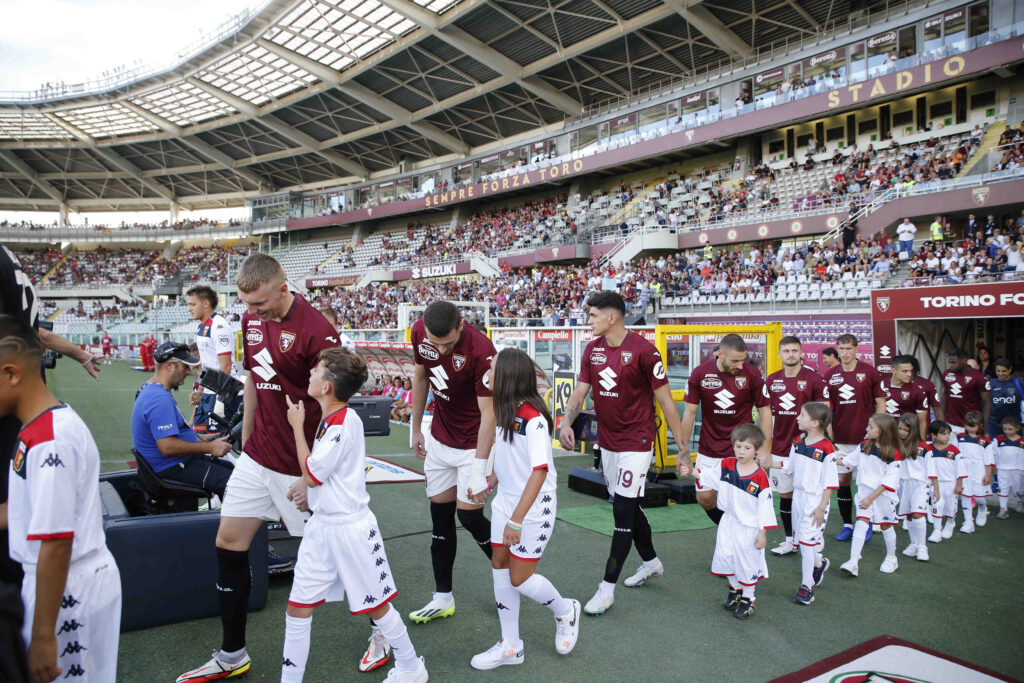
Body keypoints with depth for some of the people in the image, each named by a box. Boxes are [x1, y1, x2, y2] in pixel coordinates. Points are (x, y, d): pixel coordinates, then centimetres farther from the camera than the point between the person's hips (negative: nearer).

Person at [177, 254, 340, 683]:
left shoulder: (315, 330, -20)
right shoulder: (252, 320, 5)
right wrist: (245, 441, 17)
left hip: (299, 468, -7)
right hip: (256, 458, 7)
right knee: (229, 544, 10)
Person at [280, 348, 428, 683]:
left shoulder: (344, 422, -22)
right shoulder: (331, 418, 5)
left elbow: (312, 475, -15)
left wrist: (297, 427, -9)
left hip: (350, 529, -8)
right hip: (321, 526, 8)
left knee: (376, 607, 8)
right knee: (297, 607, 9)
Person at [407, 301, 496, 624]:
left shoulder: (481, 351, -29)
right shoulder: (419, 332, -11)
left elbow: (488, 414, -25)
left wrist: (478, 470, -26)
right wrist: (416, 429, 11)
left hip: (473, 443, -6)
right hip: (439, 440, 6)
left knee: (469, 516, -4)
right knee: (440, 516, 9)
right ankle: (443, 598, 21)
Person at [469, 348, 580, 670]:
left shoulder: (533, 419, -24)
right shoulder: (505, 412, 1)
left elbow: (540, 471, -29)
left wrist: (516, 520, -30)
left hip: (534, 507, -8)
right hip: (505, 502, 8)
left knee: (519, 578, 1)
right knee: (499, 567, 10)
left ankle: (565, 610, 30)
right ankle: (510, 646, 24)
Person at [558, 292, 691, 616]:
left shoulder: (643, 351, -17)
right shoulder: (592, 349, 3)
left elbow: (666, 401, -13)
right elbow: (580, 391, 3)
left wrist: (683, 449, -12)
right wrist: (566, 423, -16)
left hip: (636, 441, -7)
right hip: (607, 441, 7)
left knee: (623, 510, -5)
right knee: (627, 506, 19)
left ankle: (607, 587, 5)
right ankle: (651, 562, 41)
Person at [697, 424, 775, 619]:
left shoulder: (760, 476, -17)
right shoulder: (725, 465, -4)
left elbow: (765, 506, -12)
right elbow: (707, 477, 3)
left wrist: (762, 533, -11)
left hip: (749, 527, -4)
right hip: (728, 522, 4)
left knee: (747, 562, 8)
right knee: (725, 557, 11)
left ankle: (748, 599, 30)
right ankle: (734, 589, 39)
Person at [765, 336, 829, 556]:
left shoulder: (814, 379, -5)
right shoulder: (771, 381, 6)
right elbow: (767, 413, 12)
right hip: (780, 448, 4)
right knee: (785, 494, 9)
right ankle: (790, 541, 22)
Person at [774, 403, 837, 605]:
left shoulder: (826, 449, -18)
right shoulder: (798, 442, 3)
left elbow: (830, 482, -15)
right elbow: (789, 466, 12)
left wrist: (822, 507, -15)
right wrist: (771, 462, -3)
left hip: (815, 499, -7)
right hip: (798, 496, 7)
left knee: (807, 541, -5)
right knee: (799, 538, 16)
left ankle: (807, 586, 8)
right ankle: (819, 562, 45)